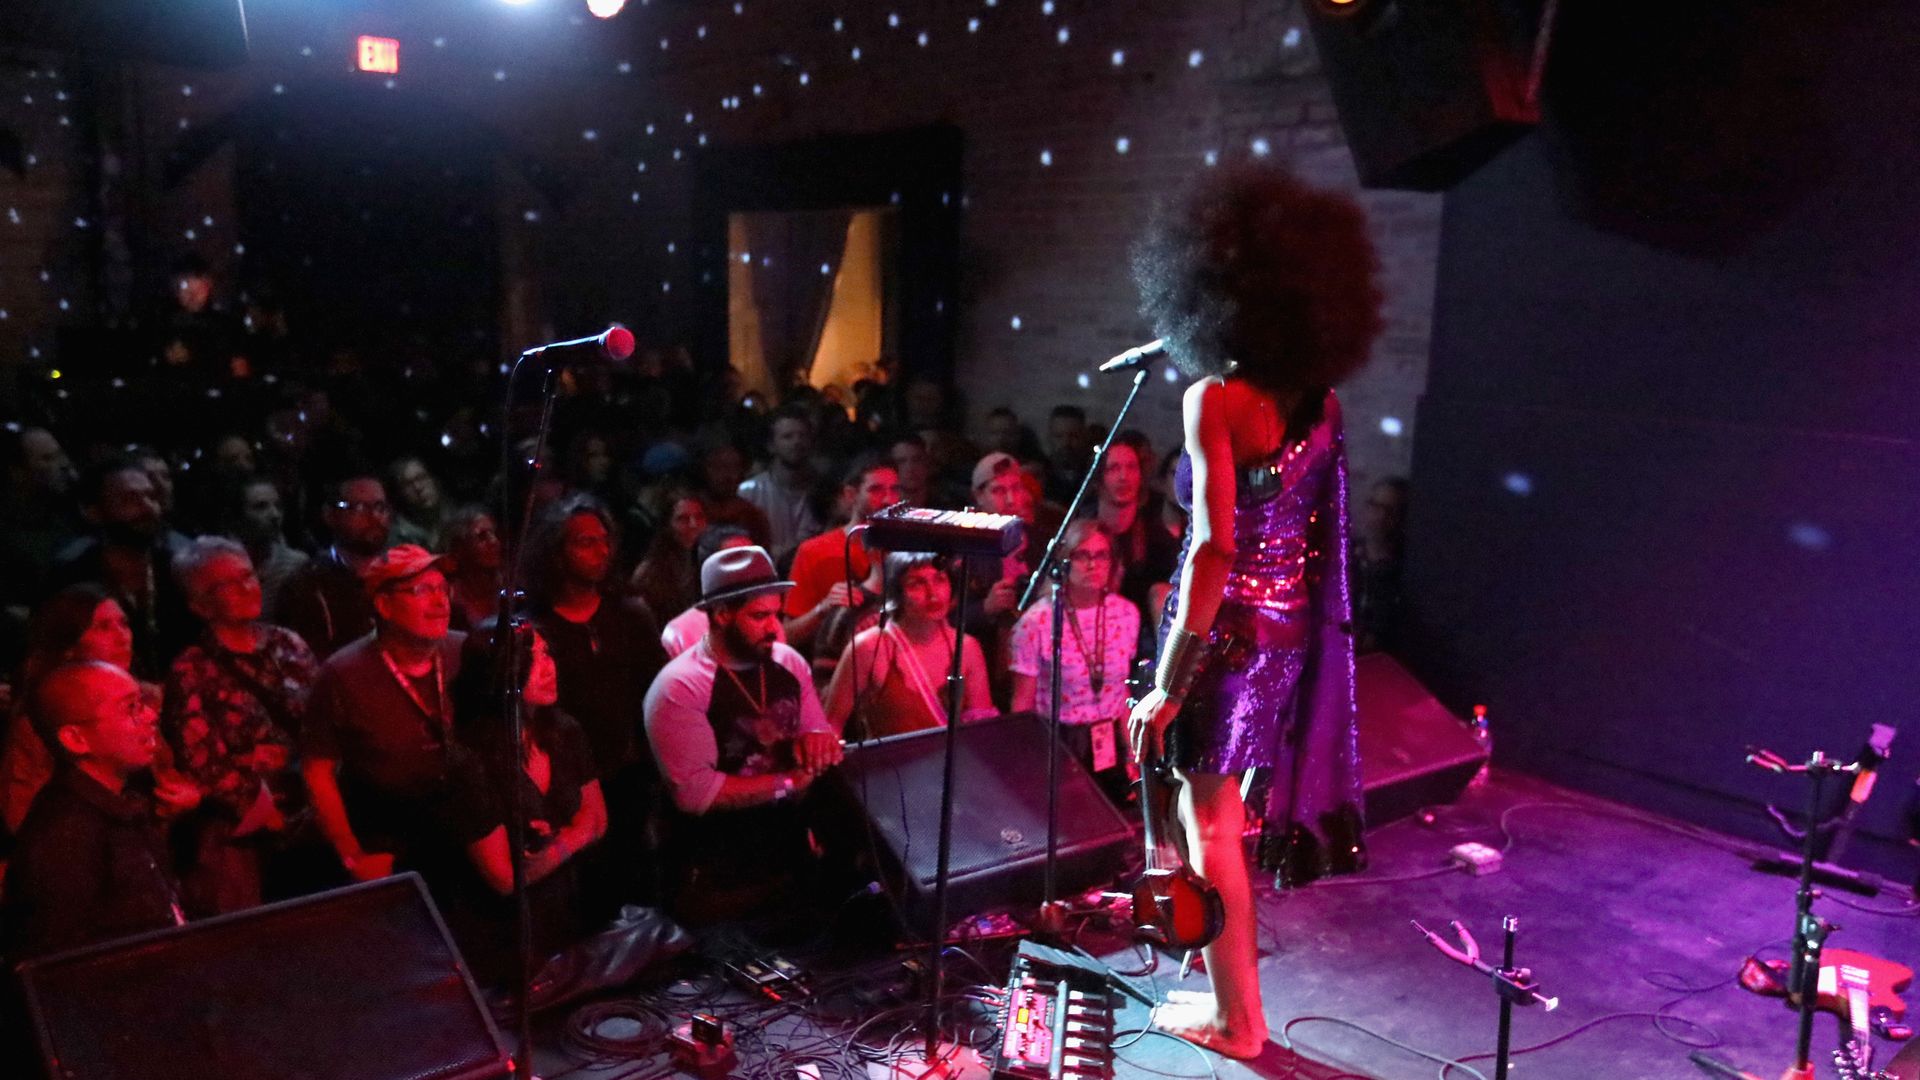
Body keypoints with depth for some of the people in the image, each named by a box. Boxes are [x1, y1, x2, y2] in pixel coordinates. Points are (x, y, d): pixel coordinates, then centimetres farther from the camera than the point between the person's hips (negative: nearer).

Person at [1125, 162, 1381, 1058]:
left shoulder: (1215, 398, -18)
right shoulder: (1320, 399, 3)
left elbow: (1214, 548, -24)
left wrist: (1167, 683, -20)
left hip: (1230, 624, -8)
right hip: (1294, 619, 8)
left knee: (1212, 821, 8)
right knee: (1214, 805, 24)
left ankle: (1234, 1017, 21)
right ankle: (1227, 975, 42)